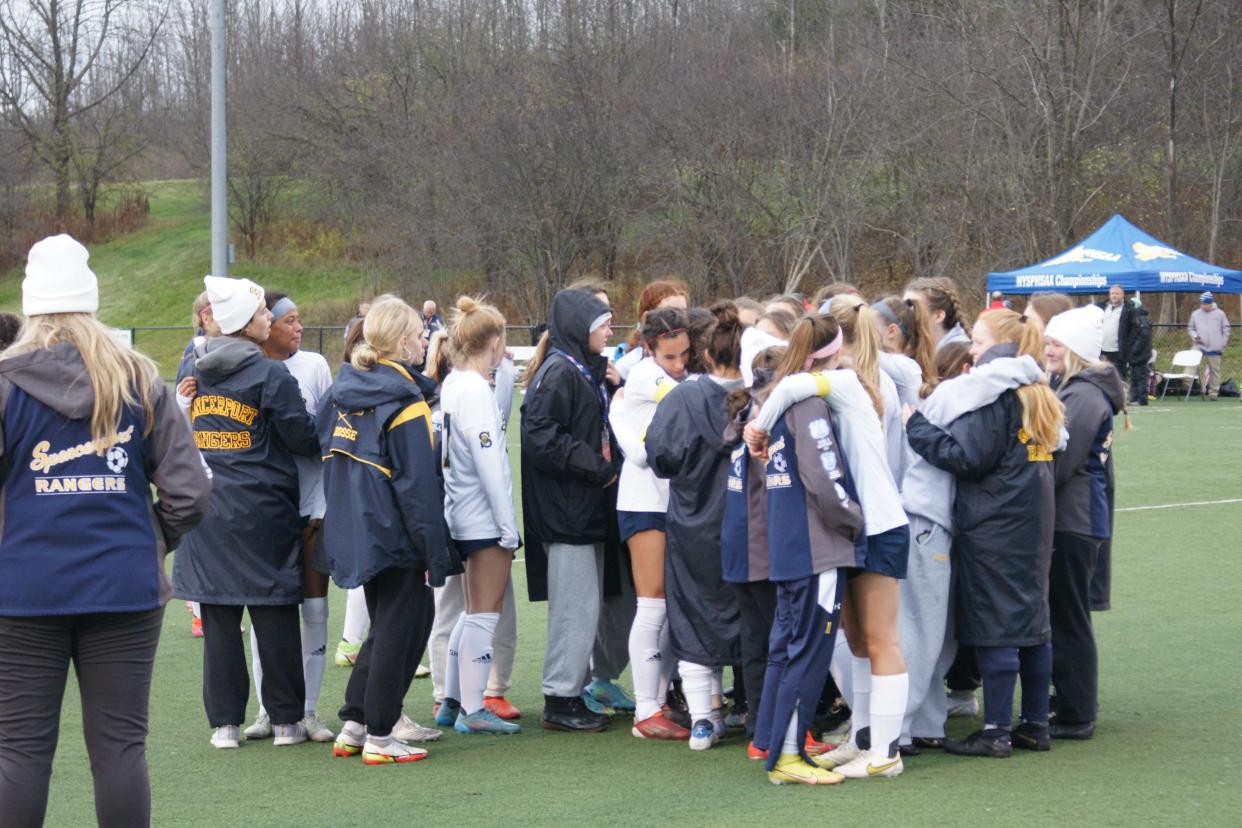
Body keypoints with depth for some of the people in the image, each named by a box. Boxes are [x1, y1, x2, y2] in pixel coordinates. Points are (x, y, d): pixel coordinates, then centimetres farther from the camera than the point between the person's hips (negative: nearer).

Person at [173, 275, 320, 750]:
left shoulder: (196, 372, 7)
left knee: (218, 617, 7)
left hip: (207, 511, 5)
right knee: (275, 615, 4)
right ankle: (286, 720, 9)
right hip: (261, 511, -5)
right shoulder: (270, 376, -11)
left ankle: (225, 722, 9)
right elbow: (303, 440, -7)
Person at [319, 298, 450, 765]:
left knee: (384, 628, 19)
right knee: (402, 629, 2)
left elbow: (323, 447, 15)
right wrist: (435, 551, -14)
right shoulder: (404, 403, -15)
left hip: (353, 529, 8)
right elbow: (418, 484, -17)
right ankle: (379, 738, 4)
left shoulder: (343, 390, 8)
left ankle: (353, 726, 19)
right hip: (395, 537, -8)